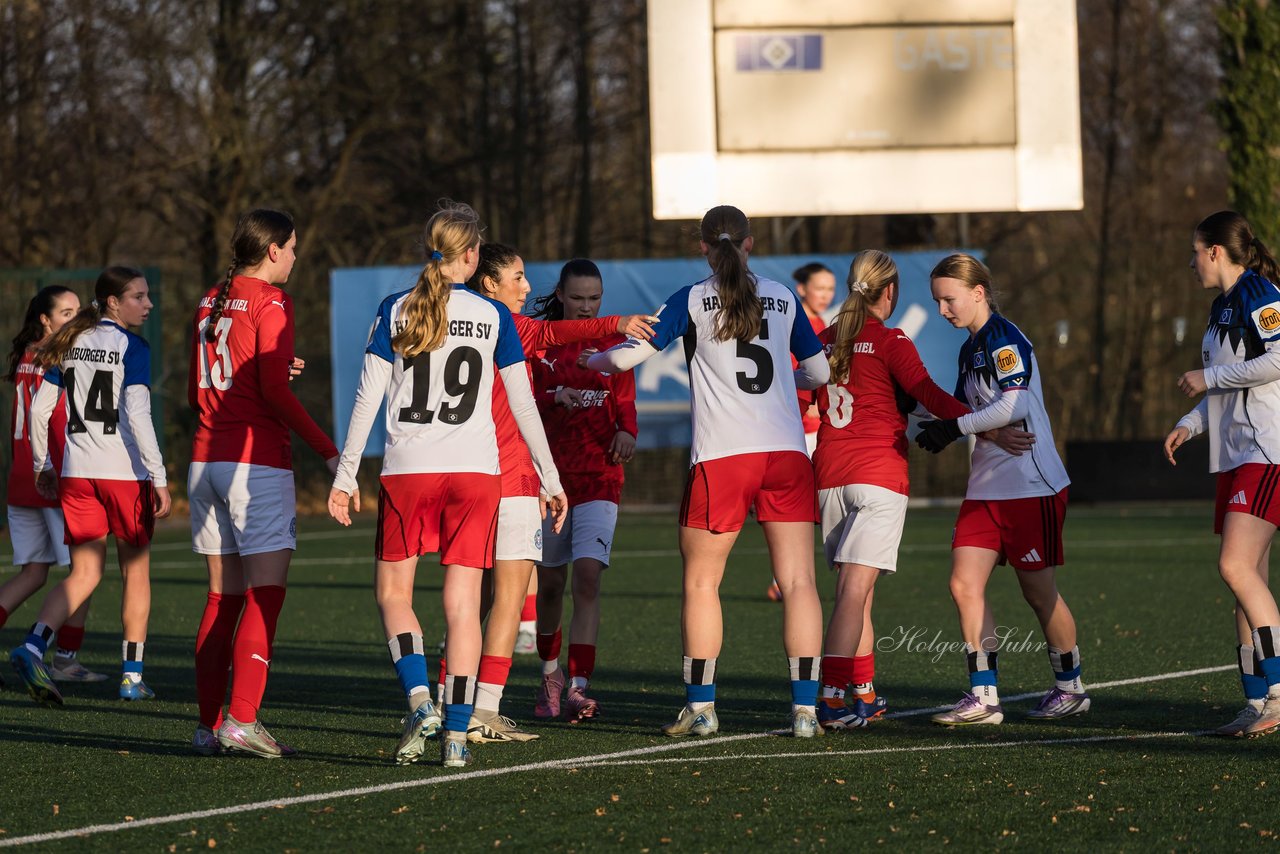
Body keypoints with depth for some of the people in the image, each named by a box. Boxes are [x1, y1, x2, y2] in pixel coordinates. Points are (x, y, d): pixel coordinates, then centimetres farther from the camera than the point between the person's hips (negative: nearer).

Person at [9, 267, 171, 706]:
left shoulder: (71, 344, 9)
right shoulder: (132, 348, -9)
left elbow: (39, 408, 10)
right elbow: (137, 415, -18)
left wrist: (42, 466, 20)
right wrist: (158, 477, -15)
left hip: (76, 472, 5)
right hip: (125, 471, -5)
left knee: (84, 574, 7)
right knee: (136, 573, 10)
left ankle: (33, 646, -16)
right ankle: (132, 677, 13)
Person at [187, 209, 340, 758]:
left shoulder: (210, 302, 14)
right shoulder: (271, 302, -8)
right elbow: (275, 394, -15)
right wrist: (327, 451, -11)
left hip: (207, 460, 7)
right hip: (257, 463, -7)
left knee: (222, 597, 10)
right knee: (265, 594, -7)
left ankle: (208, 724, 8)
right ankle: (242, 719, -16)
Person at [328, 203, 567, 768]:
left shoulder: (396, 311, 2)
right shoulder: (493, 316, 3)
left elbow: (368, 398, -1)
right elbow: (523, 405, 6)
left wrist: (346, 475, 5)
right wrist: (550, 478, 14)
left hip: (407, 471, 0)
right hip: (476, 469, 0)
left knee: (393, 592, 13)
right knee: (463, 605, 3)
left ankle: (420, 701, -6)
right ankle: (457, 733, -1)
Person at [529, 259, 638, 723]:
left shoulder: (612, 342, 6)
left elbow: (625, 402, 10)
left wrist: (626, 430, -11)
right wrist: (556, 397, -22)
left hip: (599, 474, -1)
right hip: (549, 472, 1)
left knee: (588, 576, -16)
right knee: (550, 582, 9)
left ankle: (578, 689, -20)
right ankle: (550, 674, 33)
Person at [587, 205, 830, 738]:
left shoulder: (693, 300, 2)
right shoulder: (784, 299, 11)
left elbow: (628, 356, -1)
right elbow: (819, 372, 19)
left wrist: (588, 361, 20)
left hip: (721, 456, -2)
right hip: (787, 452, 2)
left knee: (701, 581, 9)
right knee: (798, 580, 0)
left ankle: (700, 707, 8)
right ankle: (805, 709, -6)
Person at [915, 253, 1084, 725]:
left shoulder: (1004, 339, -13)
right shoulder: (971, 349, 15)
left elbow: (1014, 406, -24)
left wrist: (953, 427, -18)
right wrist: (936, 429, 0)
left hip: (1030, 485, -9)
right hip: (987, 487, 9)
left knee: (1039, 591, 2)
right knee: (965, 584, -3)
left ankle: (1070, 686, 19)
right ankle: (983, 696, -3)